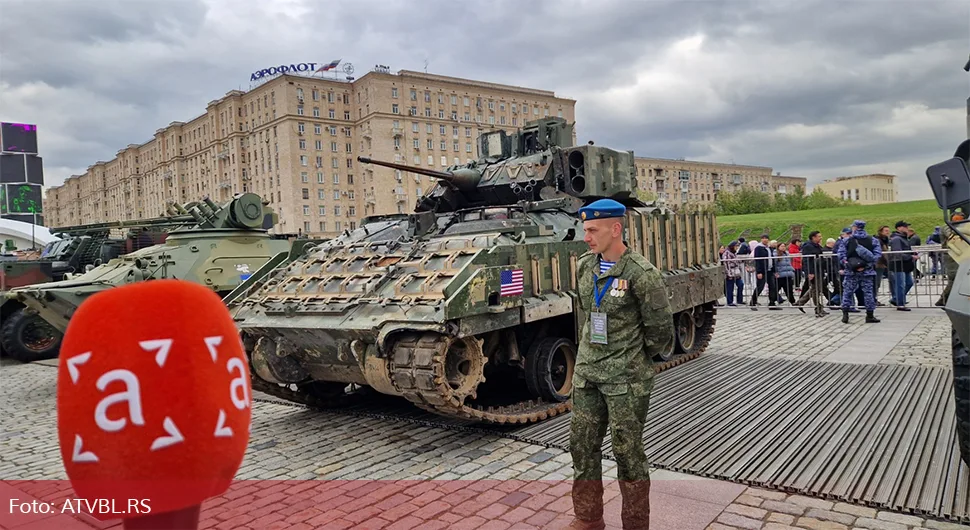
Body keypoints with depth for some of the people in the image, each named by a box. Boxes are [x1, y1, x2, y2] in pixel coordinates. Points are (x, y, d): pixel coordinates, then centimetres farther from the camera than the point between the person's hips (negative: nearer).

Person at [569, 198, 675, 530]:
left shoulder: (642, 274, -16)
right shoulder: (584, 266, 3)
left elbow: (660, 328, -7)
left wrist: (635, 359, 5)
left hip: (626, 378, -6)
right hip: (586, 372, 6)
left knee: (627, 452, 5)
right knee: (582, 446, 13)